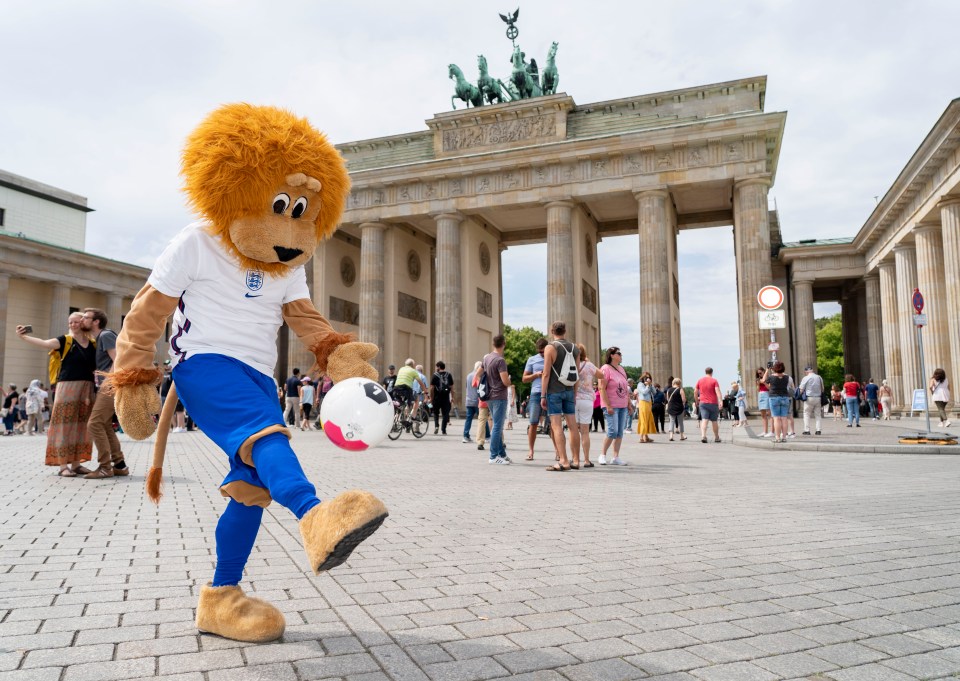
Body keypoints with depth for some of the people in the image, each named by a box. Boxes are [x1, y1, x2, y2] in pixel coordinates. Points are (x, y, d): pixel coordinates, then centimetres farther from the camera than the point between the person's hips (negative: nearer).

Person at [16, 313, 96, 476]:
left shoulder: (93, 343, 10)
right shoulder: (65, 340, 1)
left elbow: (97, 367, 14)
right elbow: (44, 343, -14)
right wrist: (24, 336, -24)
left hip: (87, 389, 4)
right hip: (68, 386, -4)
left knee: (81, 426, 7)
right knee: (65, 425, -4)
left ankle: (76, 464, 13)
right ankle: (63, 465, -3)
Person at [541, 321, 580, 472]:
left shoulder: (550, 348, -7)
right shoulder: (574, 349, 9)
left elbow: (546, 374, -10)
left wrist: (543, 395, -7)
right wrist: (575, 394, 18)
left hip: (554, 391, -5)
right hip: (569, 391, 5)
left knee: (557, 426, -6)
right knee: (573, 426, 7)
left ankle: (564, 461, -11)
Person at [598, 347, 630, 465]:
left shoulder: (622, 369, 16)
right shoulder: (605, 368, -9)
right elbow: (602, 389, -16)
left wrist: (629, 403, 15)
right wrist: (608, 406, -19)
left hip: (623, 406, 8)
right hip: (612, 406, -8)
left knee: (620, 432, 6)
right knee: (613, 431, -11)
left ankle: (616, 457, 11)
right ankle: (602, 455, 4)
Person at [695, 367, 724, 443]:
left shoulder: (700, 381, 7)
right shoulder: (714, 381, -2)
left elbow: (695, 392, 10)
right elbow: (718, 392, -14)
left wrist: (697, 401, 24)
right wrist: (720, 401, -21)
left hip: (703, 403, 1)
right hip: (713, 403, -1)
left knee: (704, 420, -8)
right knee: (714, 421, 11)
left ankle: (703, 435, -27)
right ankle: (716, 437, 22)